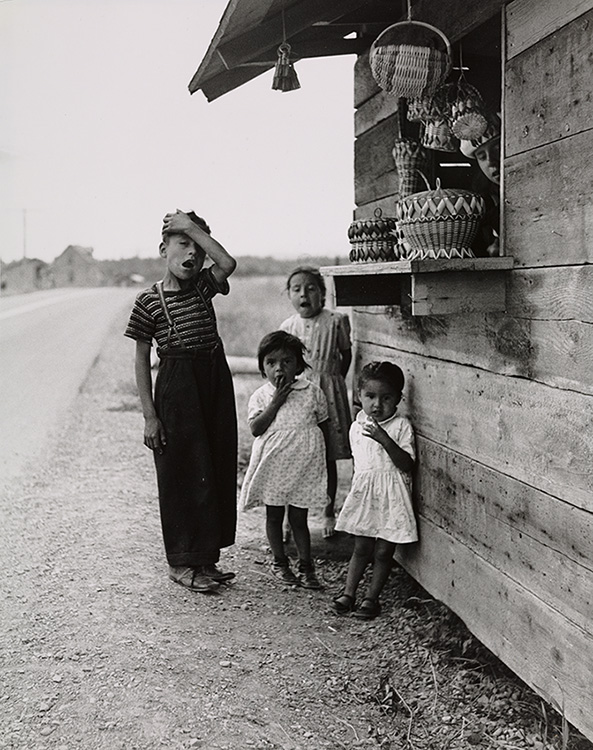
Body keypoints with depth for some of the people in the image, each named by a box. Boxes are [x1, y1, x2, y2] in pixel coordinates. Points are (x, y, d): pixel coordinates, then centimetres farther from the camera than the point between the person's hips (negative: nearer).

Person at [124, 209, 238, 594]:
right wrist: (150, 415, -8)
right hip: (176, 386, -5)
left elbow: (228, 263, -15)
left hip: (215, 380, 5)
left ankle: (207, 557, 23)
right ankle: (181, 562, 13)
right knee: (183, 473, 0)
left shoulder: (204, 285, 7)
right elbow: (142, 360, -4)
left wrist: (193, 227, -9)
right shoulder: (149, 301, -5)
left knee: (219, 471, 9)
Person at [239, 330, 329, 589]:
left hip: (303, 467, -1)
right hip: (272, 467, 1)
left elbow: (323, 427, 7)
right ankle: (279, 562, 27)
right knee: (274, 516, 12)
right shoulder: (260, 397, -1)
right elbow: (256, 428, -13)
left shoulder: (312, 392, 0)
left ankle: (306, 566, 16)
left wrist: (323, 459, 7)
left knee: (298, 518, 6)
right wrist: (276, 401, -18)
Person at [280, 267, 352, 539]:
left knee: (328, 457, 8)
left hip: (327, 392, -2)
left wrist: (335, 381, 8)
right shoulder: (287, 326, 3)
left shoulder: (335, 320, -5)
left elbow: (346, 354, 7)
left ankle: (329, 511, 24)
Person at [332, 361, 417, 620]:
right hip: (364, 493, 3)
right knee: (361, 548, 8)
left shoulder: (401, 426, -10)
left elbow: (407, 464, -19)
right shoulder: (356, 427, 5)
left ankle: (371, 598, 15)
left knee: (383, 551, 4)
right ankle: (348, 592, 17)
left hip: (392, 497, -3)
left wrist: (383, 438, -27)